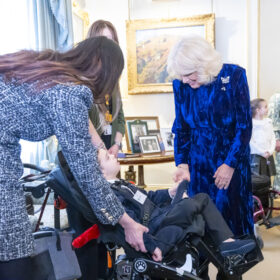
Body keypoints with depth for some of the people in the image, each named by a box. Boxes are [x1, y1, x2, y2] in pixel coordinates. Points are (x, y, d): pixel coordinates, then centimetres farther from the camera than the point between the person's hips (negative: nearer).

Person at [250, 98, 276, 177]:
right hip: (256, 156, -6)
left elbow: (273, 138, 9)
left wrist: (270, 151, -5)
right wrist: (262, 152, -13)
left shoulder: (268, 122, 9)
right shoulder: (251, 123, -10)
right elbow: (250, 141, -14)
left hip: (268, 156, 6)